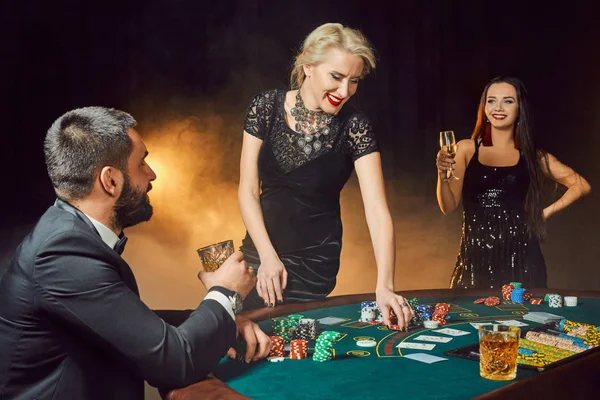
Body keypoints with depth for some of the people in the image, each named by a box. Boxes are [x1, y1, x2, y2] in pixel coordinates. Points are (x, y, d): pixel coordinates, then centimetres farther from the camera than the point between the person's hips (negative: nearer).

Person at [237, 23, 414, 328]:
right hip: (260, 246, 3)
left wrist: (384, 286, -34)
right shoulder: (267, 106, -11)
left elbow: (377, 210, -23)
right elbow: (248, 191, -8)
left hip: (315, 258, -2)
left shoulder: (355, 127, -16)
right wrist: (268, 256, -15)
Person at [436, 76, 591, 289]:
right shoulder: (466, 149, 4)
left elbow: (581, 185, 13)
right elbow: (448, 206, 0)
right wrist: (442, 175, -16)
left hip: (520, 258, 0)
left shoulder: (532, 156, 6)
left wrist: (548, 211, 3)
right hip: (475, 257, 0)